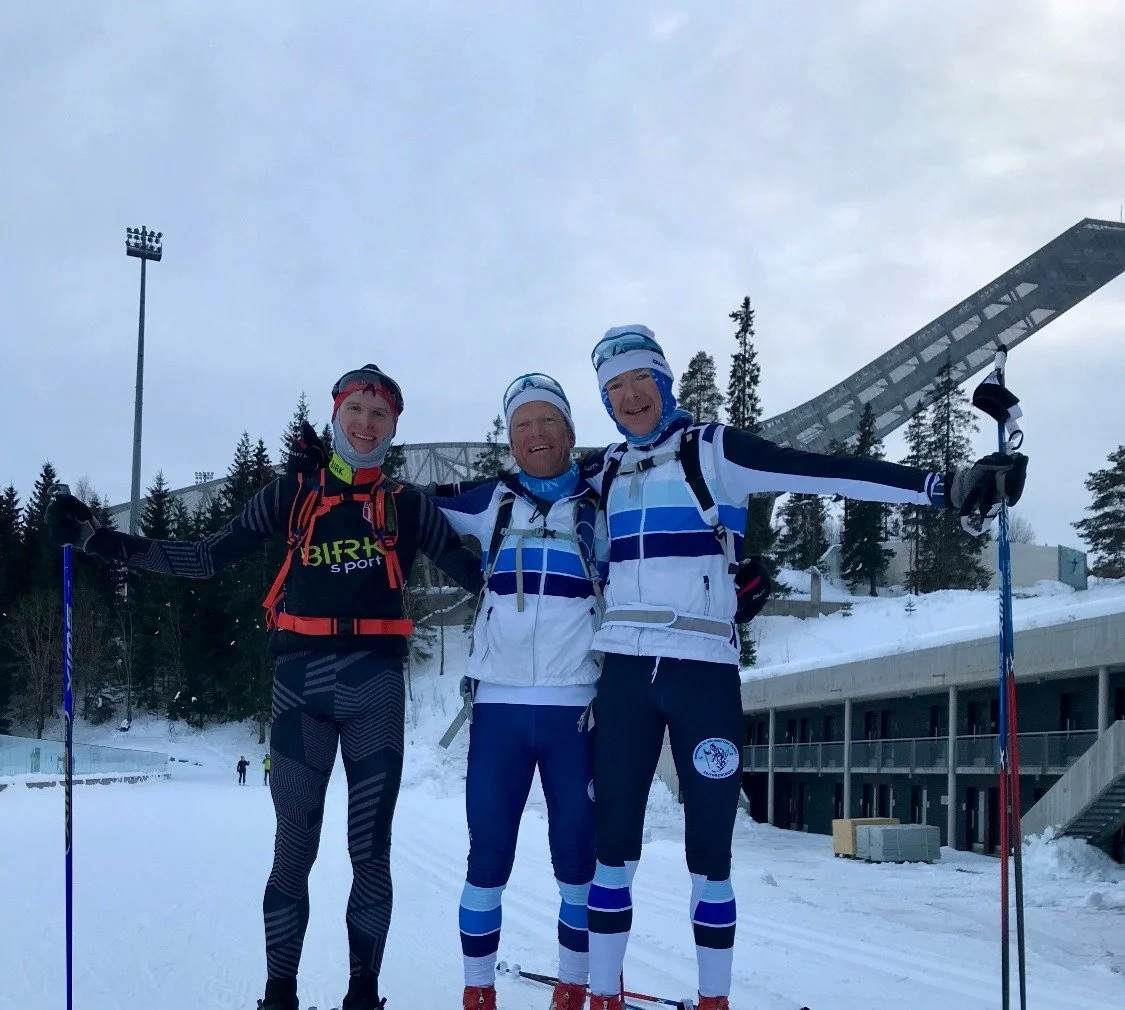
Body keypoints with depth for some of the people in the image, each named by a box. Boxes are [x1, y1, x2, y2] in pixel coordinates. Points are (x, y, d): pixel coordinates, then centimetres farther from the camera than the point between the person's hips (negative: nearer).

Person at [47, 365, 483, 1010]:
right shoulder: (292, 495, 10)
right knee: (294, 848, -1)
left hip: (377, 687, 0)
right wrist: (102, 541, 2)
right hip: (302, 683, 0)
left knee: (371, 852, 3)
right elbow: (208, 558, 8)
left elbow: (473, 572, 11)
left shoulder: (409, 506, 11)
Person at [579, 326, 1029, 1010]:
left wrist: (945, 487, -18)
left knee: (709, 848, 0)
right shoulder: (603, 475, 12)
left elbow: (821, 472, -10)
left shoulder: (711, 451, 0)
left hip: (704, 671, -3)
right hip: (626, 672, 3)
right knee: (614, 840, 4)